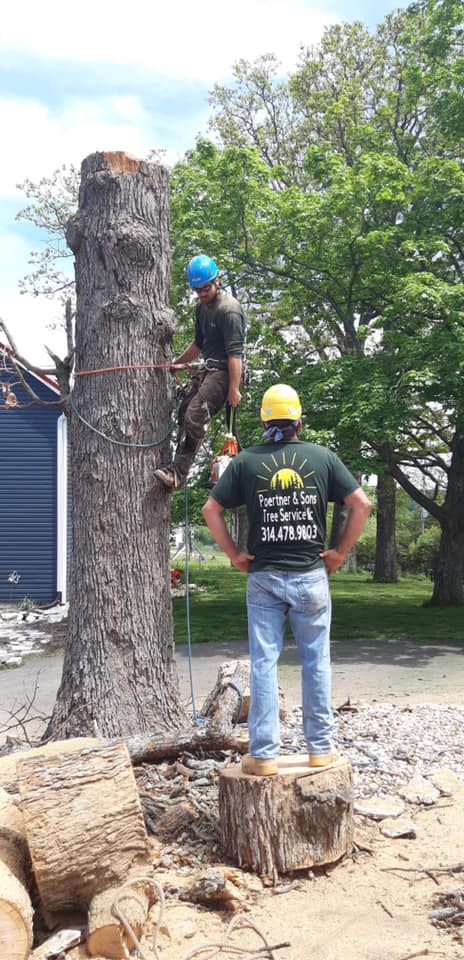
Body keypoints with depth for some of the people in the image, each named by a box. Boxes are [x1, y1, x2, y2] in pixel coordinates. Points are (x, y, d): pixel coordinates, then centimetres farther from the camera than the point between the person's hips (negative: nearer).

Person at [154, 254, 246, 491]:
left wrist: (234, 389, -24)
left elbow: (235, 352, -20)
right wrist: (176, 363, 35)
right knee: (184, 414, 8)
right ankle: (178, 467, 15)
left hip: (225, 371, -10)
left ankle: (176, 473, -22)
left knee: (195, 417, -21)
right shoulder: (202, 307, 15)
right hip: (208, 370, 10)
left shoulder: (229, 309, -15)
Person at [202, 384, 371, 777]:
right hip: (311, 575, 0)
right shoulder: (323, 457, 1)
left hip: (263, 578, 0)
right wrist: (341, 551, 4)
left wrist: (234, 554, 4)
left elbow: (211, 510, -2)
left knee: (264, 664, 3)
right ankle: (320, 748, 16)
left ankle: (264, 754, 5)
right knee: (316, 663, 9)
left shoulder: (246, 461, 1)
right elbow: (361, 504, -2)